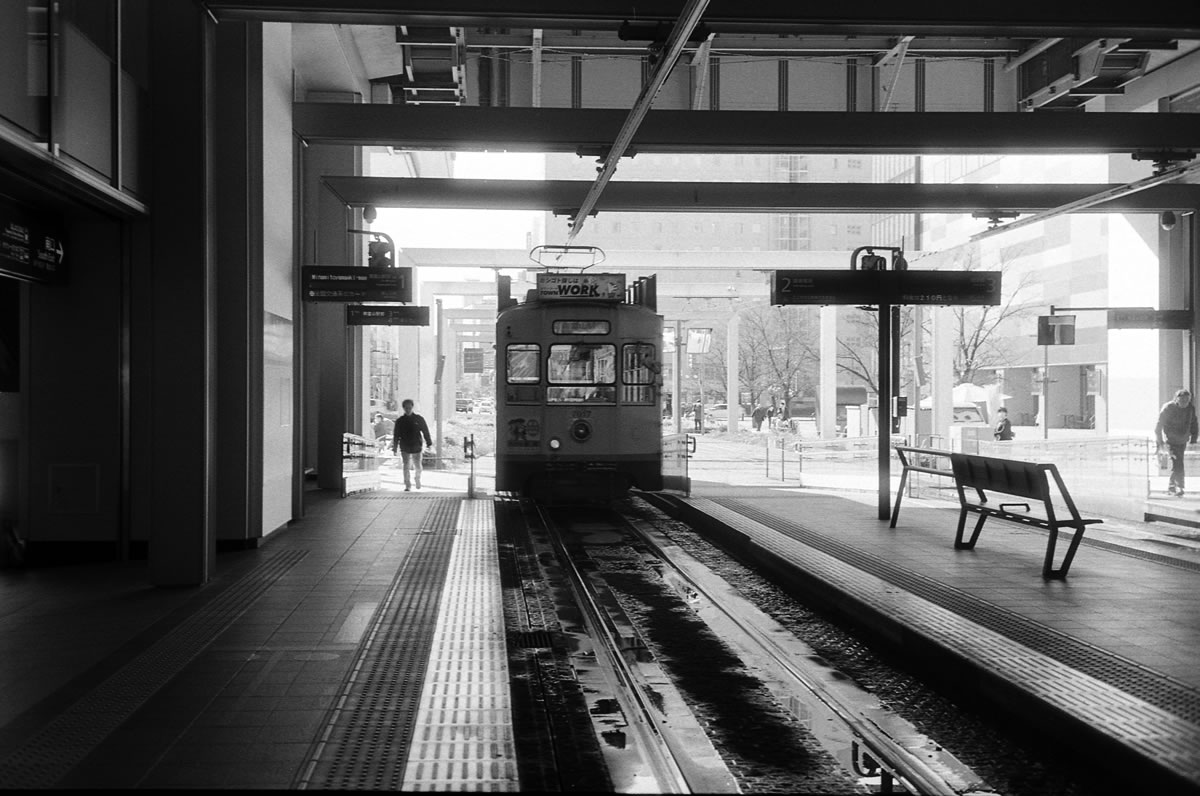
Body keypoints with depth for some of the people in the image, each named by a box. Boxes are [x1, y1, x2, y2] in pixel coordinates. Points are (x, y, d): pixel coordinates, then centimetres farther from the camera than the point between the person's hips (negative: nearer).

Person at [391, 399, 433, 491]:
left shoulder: (419, 419, 2)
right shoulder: (400, 421, 4)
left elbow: (426, 432, 7)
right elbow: (396, 435, 6)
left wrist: (429, 444, 4)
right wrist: (394, 449, 3)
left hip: (416, 447, 0)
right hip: (404, 448, 1)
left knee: (417, 466, 2)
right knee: (406, 467, -2)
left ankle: (418, 479, 31)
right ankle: (408, 486, 4)